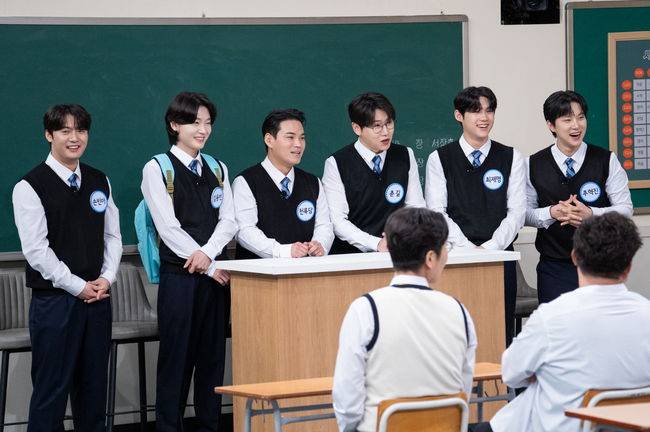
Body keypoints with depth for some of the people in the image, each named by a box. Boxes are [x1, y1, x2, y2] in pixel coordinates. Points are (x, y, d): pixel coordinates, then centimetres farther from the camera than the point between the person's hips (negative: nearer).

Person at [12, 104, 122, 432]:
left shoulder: (99, 181, 11)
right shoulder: (30, 186, -8)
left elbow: (112, 235, 15)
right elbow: (36, 250, -12)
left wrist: (106, 279, -1)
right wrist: (79, 287, -12)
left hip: (98, 297, 5)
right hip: (54, 301, -5)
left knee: (93, 388, 10)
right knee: (51, 389, -3)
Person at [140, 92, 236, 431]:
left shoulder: (217, 170, 14)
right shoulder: (157, 169, -3)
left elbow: (228, 221, 6)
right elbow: (169, 228, -9)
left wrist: (208, 253, -14)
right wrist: (213, 268, -11)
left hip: (215, 274, 5)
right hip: (178, 276, -5)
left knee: (212, 357, 7)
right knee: (176, 357, -3)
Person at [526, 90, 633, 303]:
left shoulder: (606, 160, -1)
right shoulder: (534, 165, 3)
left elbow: (625, 208, 0)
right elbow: (525, 212, 5)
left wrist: (591, 214, -17)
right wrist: (552, 212, -15)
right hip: (554, 268, 1)